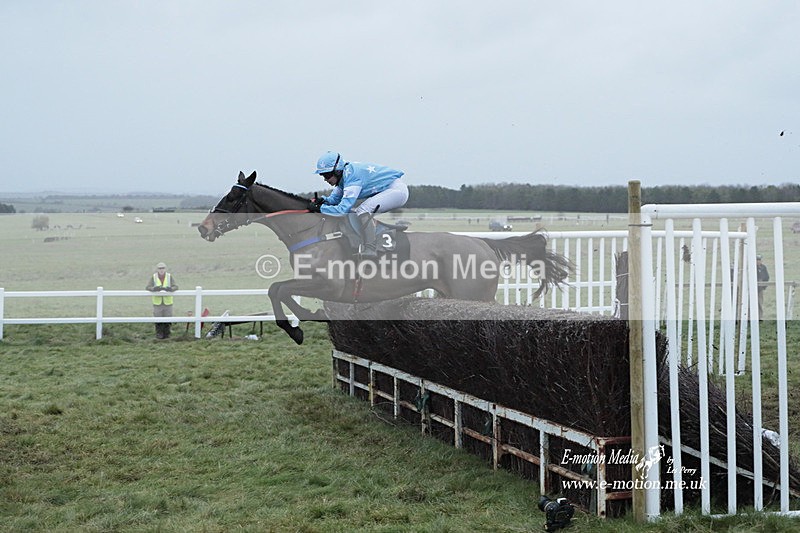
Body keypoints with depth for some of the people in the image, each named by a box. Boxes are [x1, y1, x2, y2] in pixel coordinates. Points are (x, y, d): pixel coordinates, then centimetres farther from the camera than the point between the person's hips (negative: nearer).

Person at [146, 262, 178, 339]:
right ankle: (159, 334, 6)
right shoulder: (153, 277, -2)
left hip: (168, 301, 1)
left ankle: (166, 334, 11)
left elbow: (175, 286, -8)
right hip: (157, 302, 0)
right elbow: (147, 287, -8)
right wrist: (155, 288, -30)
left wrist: (169, 289, -30)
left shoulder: (170, 277, -1)